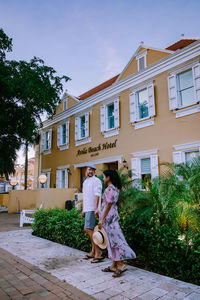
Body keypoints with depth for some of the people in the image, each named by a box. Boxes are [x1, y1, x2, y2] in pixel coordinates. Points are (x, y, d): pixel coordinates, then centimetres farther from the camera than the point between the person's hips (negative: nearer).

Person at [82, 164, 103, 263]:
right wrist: (83, 210, 21)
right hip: (87, 209, 9)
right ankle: (93, 251, 18)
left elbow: (97, 195, -15)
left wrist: (96, 208, -22)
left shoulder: (96, 180, -5)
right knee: (91, 230, 10)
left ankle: (98, 252, -9)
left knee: (88, 229, -14)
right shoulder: (85, 182, 21)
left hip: (92, 209, -9)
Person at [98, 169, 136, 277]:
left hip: (109, 217, -10)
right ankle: (114, 265, 21)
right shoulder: (115, 188, 13)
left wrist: (102, 220, -15)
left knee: (114, 239, -3)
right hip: (112, 216, 10)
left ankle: (121, 265, 4)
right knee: (112, 240, 12)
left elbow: (108, 205, -18)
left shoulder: (110, 189, -16)